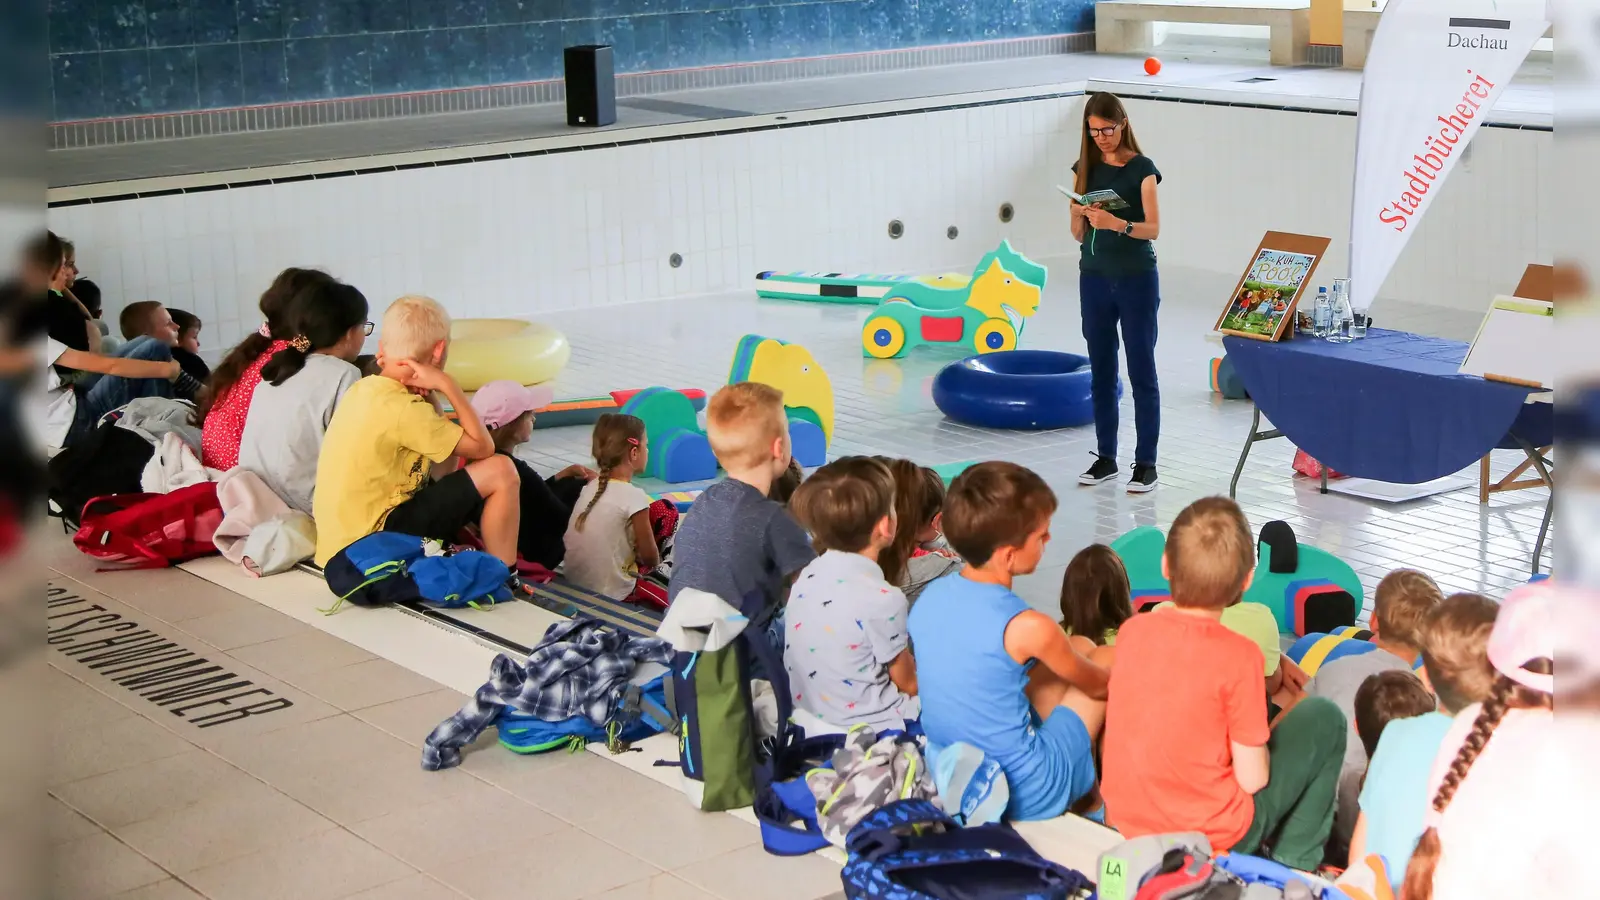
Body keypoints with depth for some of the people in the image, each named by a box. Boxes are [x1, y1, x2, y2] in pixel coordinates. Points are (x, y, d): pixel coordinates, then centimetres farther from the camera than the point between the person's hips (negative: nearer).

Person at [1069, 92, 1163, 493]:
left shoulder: (1142, 168, -6)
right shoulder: (1085, 168, 6)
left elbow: (1153, 228, -12)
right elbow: (1078, 233, 8)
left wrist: (1117, 223, -29)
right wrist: (1081, 214, -14)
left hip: (1136, 279, -4)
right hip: (1094, 279, 5)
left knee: (1141, 372, -1)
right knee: (1101, 371, 9)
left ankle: (1146, 462, 2)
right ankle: (1106, 456, 17)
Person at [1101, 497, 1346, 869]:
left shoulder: (1131, 631, -6)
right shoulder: (1237, 655, -20)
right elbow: (1252, 779, -15)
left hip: (1125, 824, 5)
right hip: (1215, 839, -5)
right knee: (1323, 718, 10)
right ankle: (1294, 863, 14)